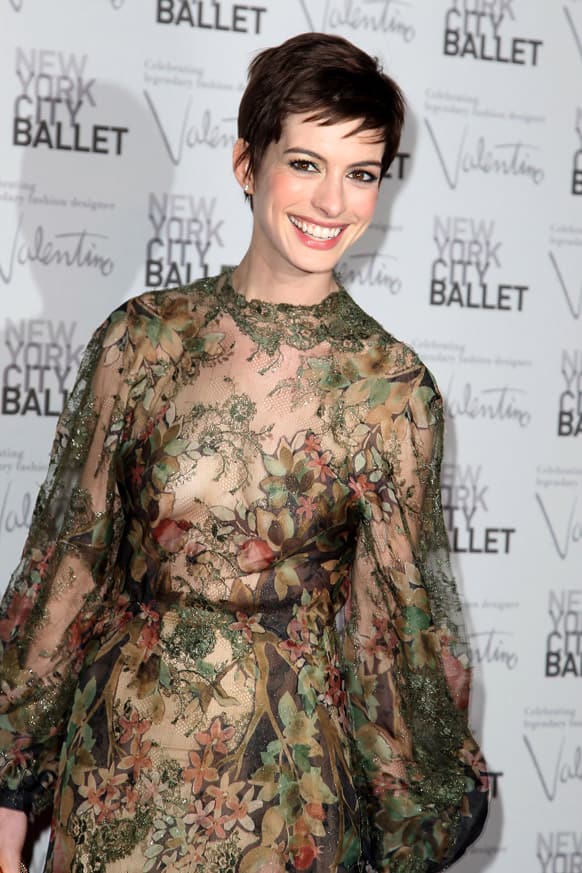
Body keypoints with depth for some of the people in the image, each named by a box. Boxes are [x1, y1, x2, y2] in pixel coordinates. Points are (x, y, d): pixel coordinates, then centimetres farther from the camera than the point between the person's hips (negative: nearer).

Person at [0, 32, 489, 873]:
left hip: (282, 779, -1)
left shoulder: (393, 389, -8)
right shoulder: (144, 337, -5)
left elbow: (392, 614, -1)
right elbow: (71, 557, 0)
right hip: (115, 755, 1)